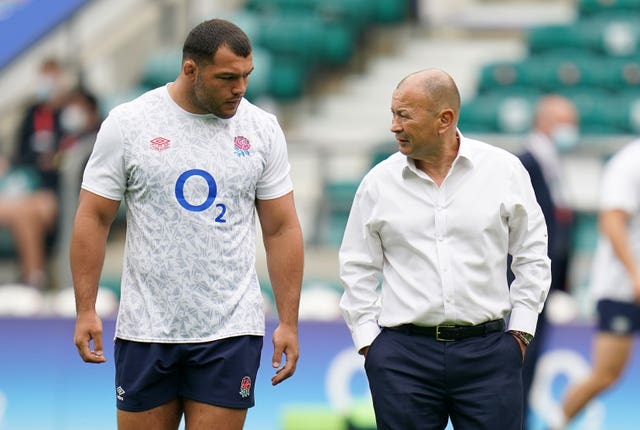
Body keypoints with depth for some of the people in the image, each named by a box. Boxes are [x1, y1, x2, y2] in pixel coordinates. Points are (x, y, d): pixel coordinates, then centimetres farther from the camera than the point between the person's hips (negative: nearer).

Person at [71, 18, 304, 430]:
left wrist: (289, 322, 2)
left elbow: (282, 229, 6)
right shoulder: (128, 123, -3)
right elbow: (94, 218, 0)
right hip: (146, 330, 0)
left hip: (231, 333, 1)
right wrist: (86, 311, -5)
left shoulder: (262, 129, 2)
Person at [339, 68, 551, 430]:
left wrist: (521, 329, 3)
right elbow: (357, 268, 10)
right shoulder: (379, 182, 4)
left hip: (487, 349, -1)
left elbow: (532, 257, 9)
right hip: (402, 353, 1)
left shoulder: (504, 170, 3)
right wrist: (367, 339, 3)